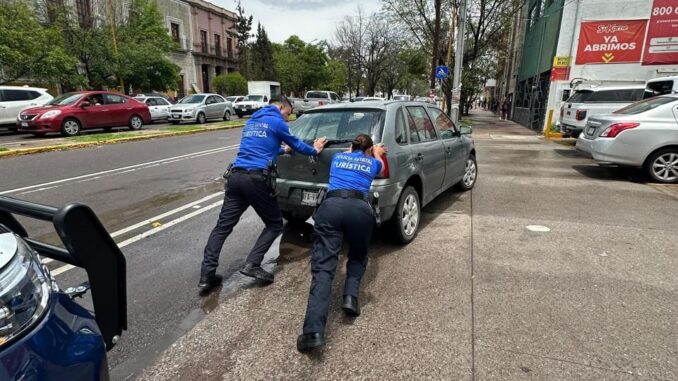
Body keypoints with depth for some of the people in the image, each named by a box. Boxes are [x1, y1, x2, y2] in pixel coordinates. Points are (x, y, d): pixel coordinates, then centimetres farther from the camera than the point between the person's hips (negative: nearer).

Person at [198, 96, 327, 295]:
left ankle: (206, 276, 3)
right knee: (274, 224, 11)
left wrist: (282, 150, 54)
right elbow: (296, 143, 18)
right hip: (256, 179, -7)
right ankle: (252, 265, 0)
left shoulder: (251, 121, 27)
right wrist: (314, 150, 37)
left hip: (235, 176, 7)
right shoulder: (276, 122, 5)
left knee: (222, 226, 7)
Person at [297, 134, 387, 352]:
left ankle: (314, 332, -26)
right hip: (360, 209, 0)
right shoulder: (373, 162, 27)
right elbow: (381, 169, 52)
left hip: (330, 206, 1)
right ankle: (351, 297, 1)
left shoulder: (337, 157, 31)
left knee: (323, 266, -10)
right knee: (358, 256, 27)